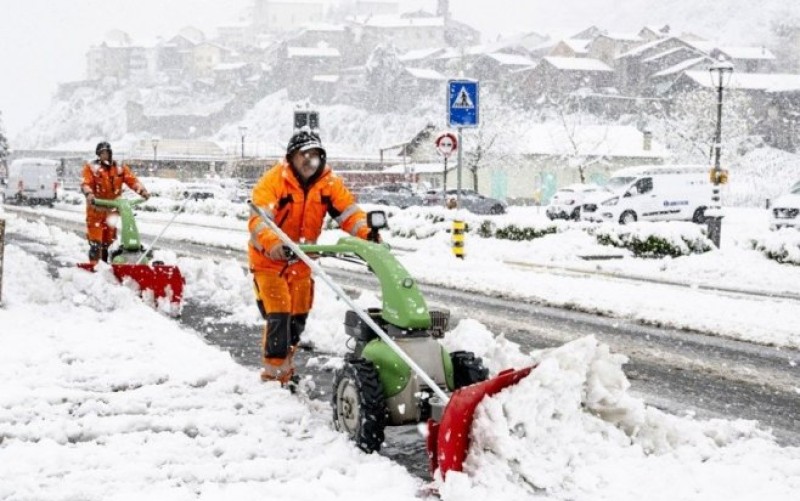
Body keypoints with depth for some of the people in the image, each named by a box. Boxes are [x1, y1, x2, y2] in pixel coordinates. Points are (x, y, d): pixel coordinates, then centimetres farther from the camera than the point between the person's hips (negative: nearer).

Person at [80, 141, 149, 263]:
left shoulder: (120, 168, 9)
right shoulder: (91, 167, -1)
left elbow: (131, 180, -1)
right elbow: (86, 183, -13)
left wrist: (141, 190, -19)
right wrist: (89, 193, -34)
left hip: (112, 209, 4)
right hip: (96, 208, -4)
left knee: (108, 239, 12)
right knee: (95, 240, -10)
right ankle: (93, 265, -8)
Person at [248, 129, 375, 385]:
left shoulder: (329, 183, -7)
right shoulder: (273, 181, -22)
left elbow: (348, 211, -12)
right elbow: (258, 218, -33)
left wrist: (367, 233, -32)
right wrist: (273, 243, -52)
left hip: (301, 260, 5)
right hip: (269, 259, -5)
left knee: (298, 318, 14)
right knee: (278, 316, -13)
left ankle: (285, 368, 35)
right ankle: (274, 375, -1)